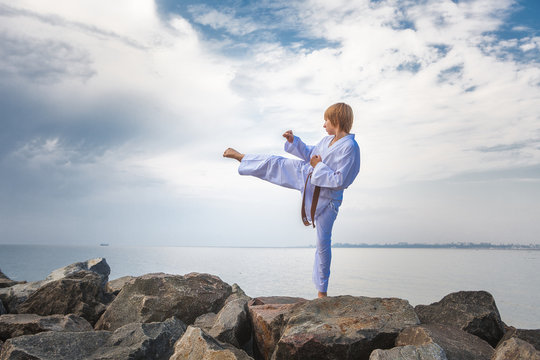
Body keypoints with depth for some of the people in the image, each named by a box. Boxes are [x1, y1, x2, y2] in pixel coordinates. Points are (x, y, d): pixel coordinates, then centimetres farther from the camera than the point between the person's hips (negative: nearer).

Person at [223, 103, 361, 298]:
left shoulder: (350, 148, -27)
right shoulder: (328, 140, -2)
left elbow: (339, 181, -30)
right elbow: (310, 153, 17)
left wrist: (319, 166, -22)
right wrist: (293, 140, 5)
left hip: (326, 198, -7)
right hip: (306, 177, 7)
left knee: (323, 241, 1)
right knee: (274, 164, 10)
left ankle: (322, 290, 18)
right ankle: (240, 156, 36)